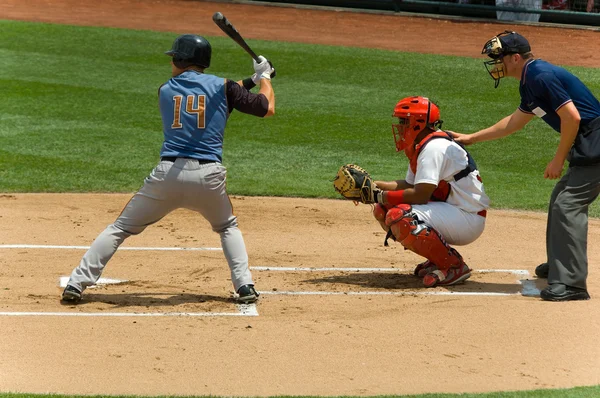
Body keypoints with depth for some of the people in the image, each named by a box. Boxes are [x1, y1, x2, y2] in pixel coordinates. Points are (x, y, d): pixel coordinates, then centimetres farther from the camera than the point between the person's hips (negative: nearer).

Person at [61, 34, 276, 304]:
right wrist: (264, 77, 26)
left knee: (121, 228, 11)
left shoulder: (165, 91, 14)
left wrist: (248, 81, 33)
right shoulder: (223, 87, 6)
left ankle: (77, 283, 4)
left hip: (169, 173, 0)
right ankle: (245, 287, 10)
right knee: (228, 227, 27)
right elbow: (268, 109, 8)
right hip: (209, 175, 0)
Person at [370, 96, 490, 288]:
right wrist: (374, 185, 6)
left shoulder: (434, 148, -19)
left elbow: (420, 195, -26)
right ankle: (438, 258, 10)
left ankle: (454, 266, -16)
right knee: (382, 210, 6)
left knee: (399, 217, -29)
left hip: (469, 219, -10)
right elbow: (409, 184, 19)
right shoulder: (419, 146, 12)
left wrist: (382, 196, -17)